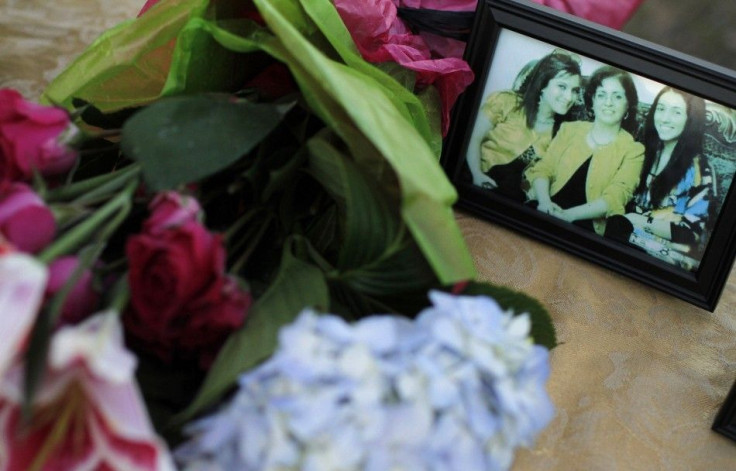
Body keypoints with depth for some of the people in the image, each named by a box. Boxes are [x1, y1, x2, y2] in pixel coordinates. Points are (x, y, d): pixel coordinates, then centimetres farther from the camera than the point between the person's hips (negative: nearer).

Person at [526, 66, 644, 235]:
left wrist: (568, 215, -20)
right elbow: (542, 169, 9)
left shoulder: (633, 150, 7)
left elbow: (614, 198, -5)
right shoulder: (569, 129, 17)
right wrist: (544, 201, -14)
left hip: (584, 229, -3)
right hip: (546, 215, 3)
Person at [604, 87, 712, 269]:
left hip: (668, 256, -5)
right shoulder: (649, 152, 10)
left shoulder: (699, 169, -8)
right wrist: (620, 219, -8)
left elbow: (691, 232, -14)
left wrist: (638, 221, -13)